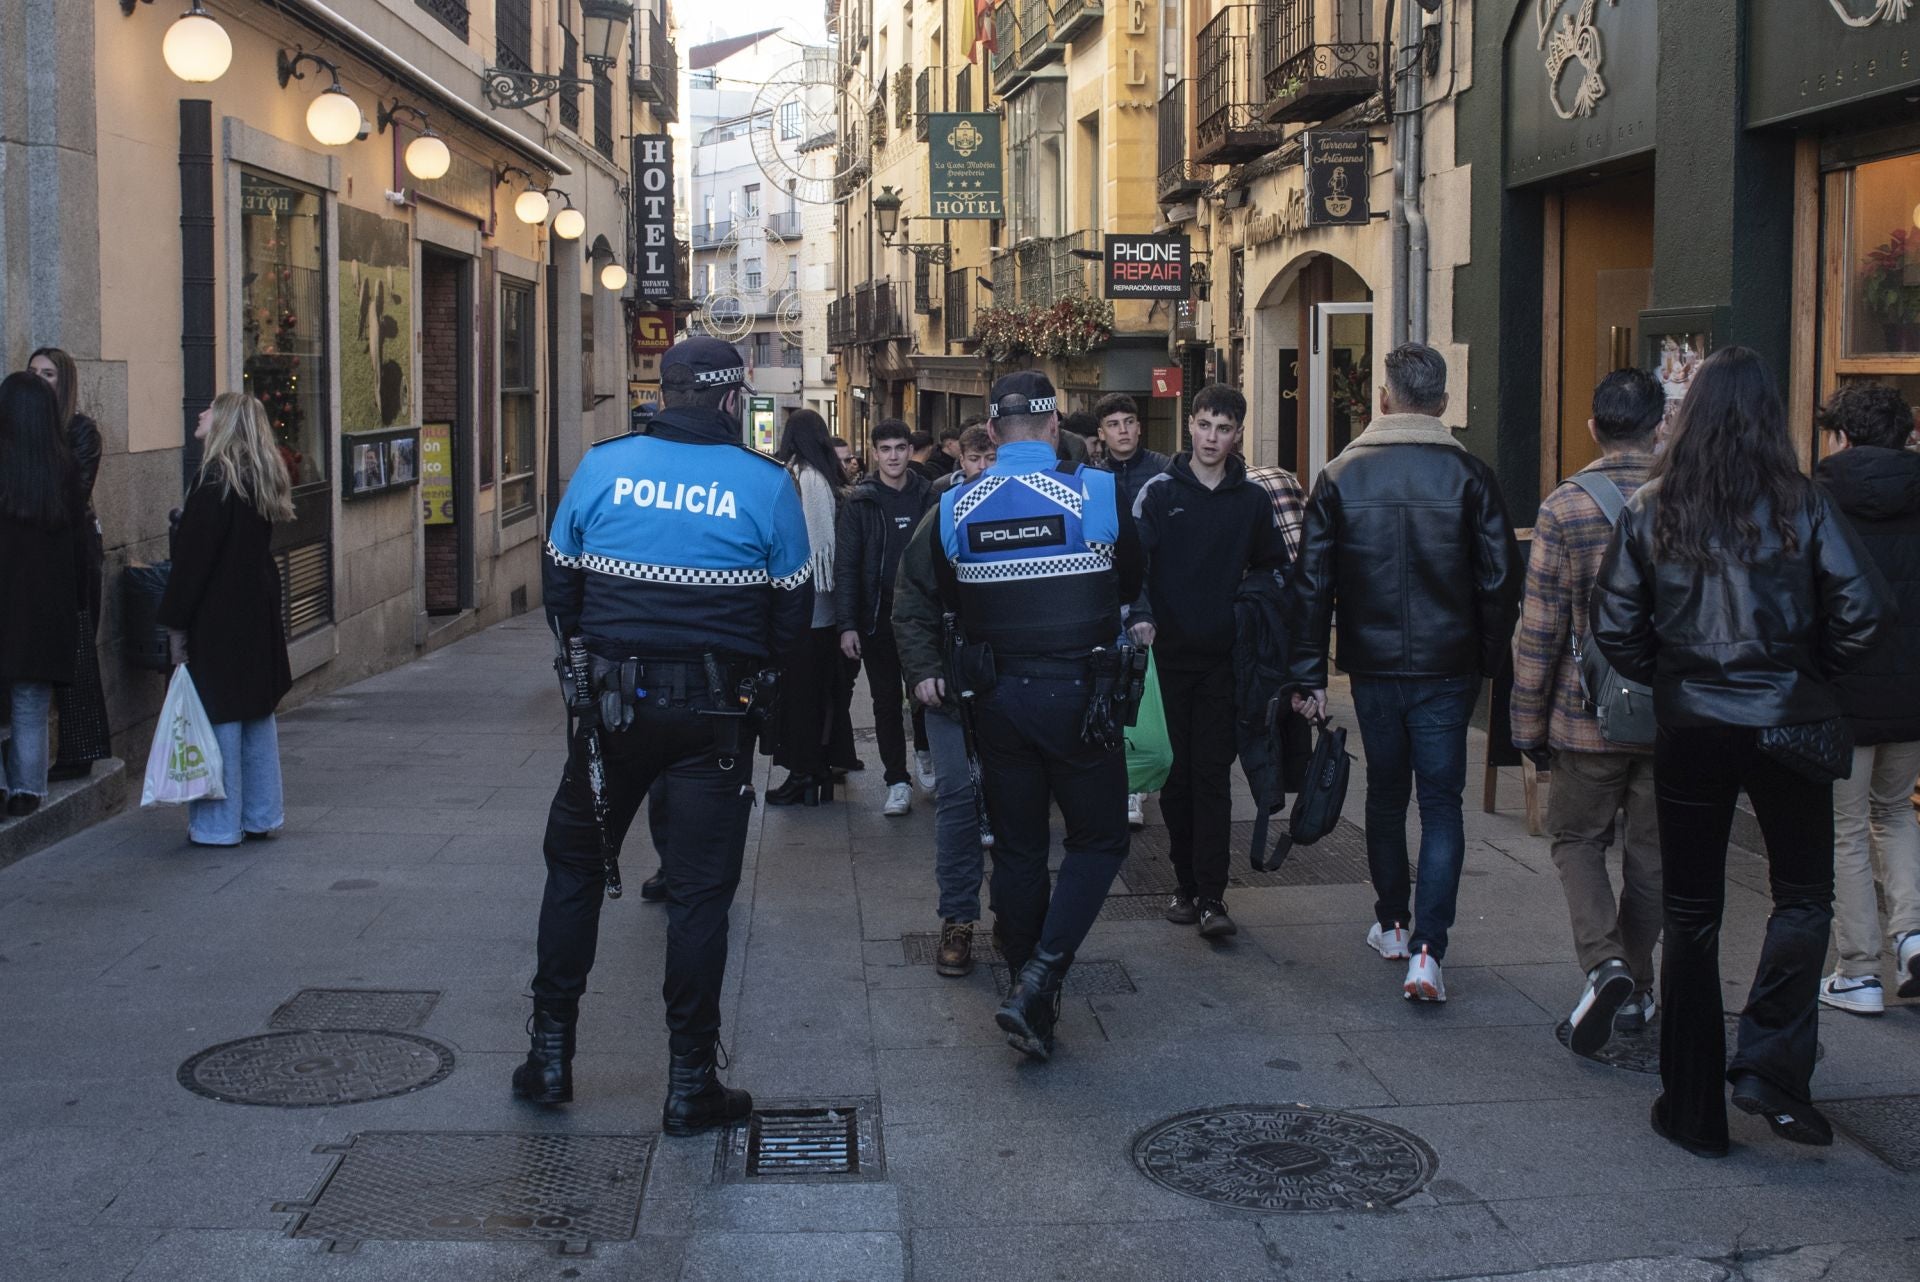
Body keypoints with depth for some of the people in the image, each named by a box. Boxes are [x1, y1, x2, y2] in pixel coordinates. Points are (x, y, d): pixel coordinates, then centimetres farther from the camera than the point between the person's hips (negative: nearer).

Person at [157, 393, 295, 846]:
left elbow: (193, 558, -17)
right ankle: (262, 816, 21)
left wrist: (176, 623, -11)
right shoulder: (261, 479, 9)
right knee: (258, 713, 13)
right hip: (259, 617, 8)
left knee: (219, 717, -1)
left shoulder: (215, 480, -17)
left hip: (217, 620, -8)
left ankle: (219, 825, 5)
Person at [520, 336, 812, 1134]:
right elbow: (793, 614, -1)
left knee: (574, 865, 17)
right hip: (715, 709, -1)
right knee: (700, 890, 5)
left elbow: (558, 588, 5)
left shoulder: (602, 466, -2)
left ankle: (550, 1054, 22)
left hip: (612, 700, 2)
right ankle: (690, 1082, 10)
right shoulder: (766, 484, -7)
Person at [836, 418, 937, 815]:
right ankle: (897, 781, 14)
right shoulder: (860, 502, -2)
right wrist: (847, 625, -11)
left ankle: (925, 751, 36)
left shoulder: (928, 496, 2)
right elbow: (845, 566, -4)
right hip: (877, 618, -1)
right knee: (886, 700, 6)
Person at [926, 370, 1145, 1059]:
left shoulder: (955, 506, 0)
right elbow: (1132, 582, 5)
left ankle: (1028, 993, 19)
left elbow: (949, 600, 10)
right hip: (1077, 692, -3)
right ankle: (1039, 979, -8)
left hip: (998, 697, 4)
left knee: (1017, 847, 13)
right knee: (1098, 840, 8)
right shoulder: (1097, 493, -9)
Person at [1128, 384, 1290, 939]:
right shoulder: (1159, 492, 1)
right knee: (1176, 774, 5)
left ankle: (1211, 896, -4)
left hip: (1224, 659, 1)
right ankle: (1187, 884, 16)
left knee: (1213, 777, -3)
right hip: (1168, 654, 0)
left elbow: (1275, 570, 19)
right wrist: (1138, 615, -22)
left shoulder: (1252, 500, 8)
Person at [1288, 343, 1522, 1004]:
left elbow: (1311, 583, -2)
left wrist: (1309, 673, 2)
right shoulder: (1469, 474, -6)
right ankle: (1427, 950, -8)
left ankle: (1391, 924, 31)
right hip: (1447, 669, -2)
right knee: (1441, 803, 2)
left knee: (1385, 793, 19)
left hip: (1372, 666, 2)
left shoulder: (1341, 476, -2)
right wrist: (1488, 659, 6)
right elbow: (1501, 578, -6)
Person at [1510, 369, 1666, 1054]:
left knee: (1577, 839, 13)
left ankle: (1604, 962, -8)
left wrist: (1529, 723, 1)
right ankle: (1636, 991, 24)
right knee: (1650, 852, 15)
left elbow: (1539, 628, -8)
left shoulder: (1564, 507, -9)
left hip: (1588, 717, -2)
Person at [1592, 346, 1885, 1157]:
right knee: (1803, 898, 15)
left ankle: (1694, 1108, 15)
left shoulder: (1652, 510, -3)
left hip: (1690, 728, 1)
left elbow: (1614, 624, -3)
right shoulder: (1802, 505, -6)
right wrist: (1811, 673, 6)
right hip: (1788, 725, -1)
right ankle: (1771, 1068, 1)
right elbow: (1861, 611, -10)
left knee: (1691, 916, 10)